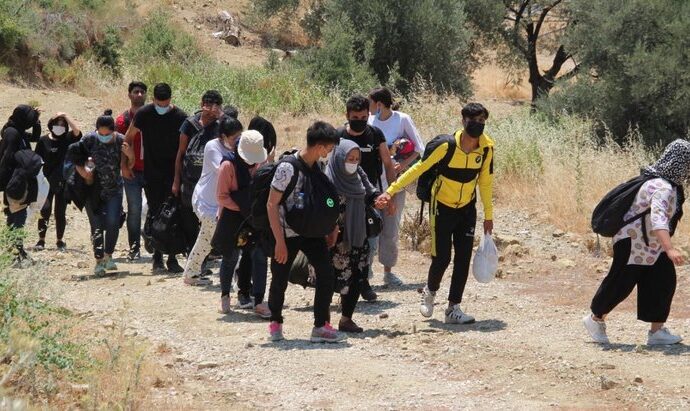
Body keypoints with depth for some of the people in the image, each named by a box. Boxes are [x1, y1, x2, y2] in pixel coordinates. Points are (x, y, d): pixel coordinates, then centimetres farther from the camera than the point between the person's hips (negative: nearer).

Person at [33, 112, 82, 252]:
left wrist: (65, 116, -17)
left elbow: (77, 131, -18)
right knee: (45, 210, -7)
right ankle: (41, 240, -2)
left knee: (60, 212, 7)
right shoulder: (43, 141, 0)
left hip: (62, 181, 1)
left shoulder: (67, 139, 1)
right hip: (47, 181, -1)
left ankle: (60, 240, 16)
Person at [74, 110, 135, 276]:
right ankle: (99, 261, 10)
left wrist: (130, 155, -20)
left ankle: (108, 256, 11)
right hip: (93, 189, -1)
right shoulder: (89, 139, -12)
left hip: (114, 189, 1)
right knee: (97, 226, -1)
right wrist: (82, 171, -20)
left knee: (113, 223, -10)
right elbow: (75, 159, -2)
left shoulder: (120, 140, -8)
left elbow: (128, 166, 0)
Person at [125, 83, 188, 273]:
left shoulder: (180, 117, -7)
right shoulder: (144, 114, -4)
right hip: (151, 174, 1)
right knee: (155, 214, 2)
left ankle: (172, 258, 1)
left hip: (173, 173, -1)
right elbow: (129, 137, 8)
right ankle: (157, 257, 10)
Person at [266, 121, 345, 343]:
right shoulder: (287, 168, -20)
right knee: (280, 279, 6)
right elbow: (271, 205, -18)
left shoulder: (317, 166, 2)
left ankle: (321, 326, -4)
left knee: (326, 273, -8)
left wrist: (332, 226, 9)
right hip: (287, 233, -6)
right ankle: (275, 323, 28)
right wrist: (280, 241, -20)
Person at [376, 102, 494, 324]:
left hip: (467, 208, 4)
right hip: (442, 207, -4)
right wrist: (391, 191, -21)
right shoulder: (447, 145, -23)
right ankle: (430, 292, 27)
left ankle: (453, 308, 8)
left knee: (463, 258, 0)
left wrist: (488, 215, 6)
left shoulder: (486, 148, -10)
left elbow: (485, 182, 2)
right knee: (441, 258, -4)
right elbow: (419, 168, -18)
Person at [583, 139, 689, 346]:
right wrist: (670, 249, -57)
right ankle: (595, 319, 26)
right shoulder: (662, 188, -30)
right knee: (620, 285, 4)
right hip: (633, 244, -9)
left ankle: (657, 331, 4)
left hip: (652, 245, 9)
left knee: (664, 282, 0)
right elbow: (658, 220, -45)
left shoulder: (671, 185, 2)